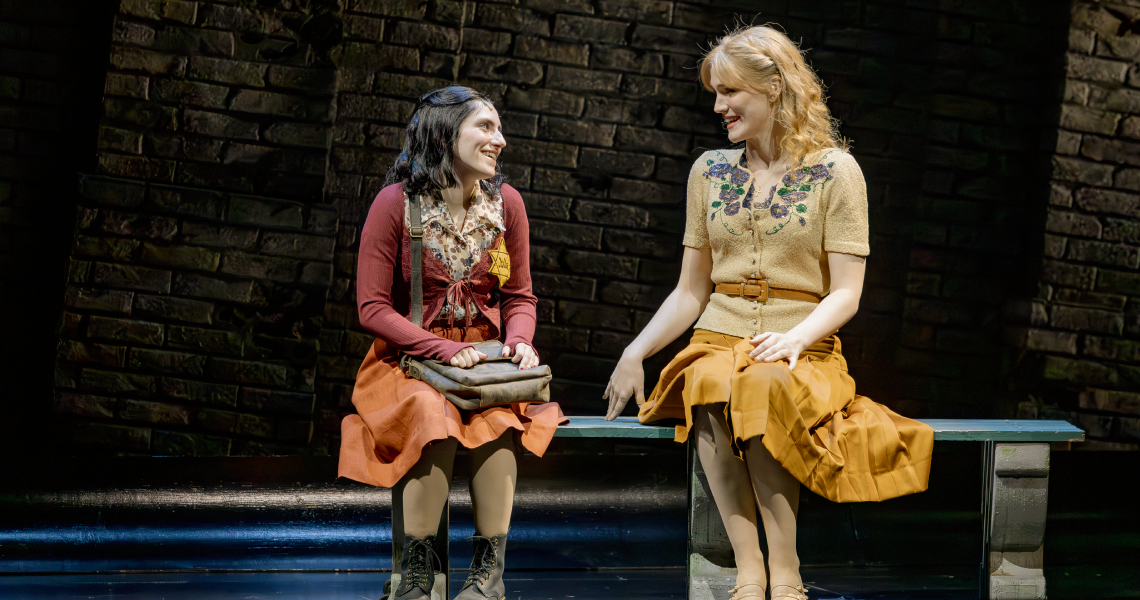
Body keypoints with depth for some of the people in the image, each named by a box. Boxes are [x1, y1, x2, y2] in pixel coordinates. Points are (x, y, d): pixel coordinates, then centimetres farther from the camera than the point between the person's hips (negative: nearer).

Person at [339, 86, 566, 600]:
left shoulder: (505, 202, 5)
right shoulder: (396, 203, -7)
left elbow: (519, 296, 12)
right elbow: (373, 308, -8)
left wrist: (518, 340, -11)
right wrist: (444, 348, -20)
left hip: (485, 360, 3)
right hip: (407, 361, -3)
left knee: (500, 414, -31)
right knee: (434, 412, -35)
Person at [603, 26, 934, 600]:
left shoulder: (834, 171, 2)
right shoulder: (710, 171, 14)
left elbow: (845, 293, -3)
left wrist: (796, 338, -22)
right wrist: (635, 353, 3)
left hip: (803, 353, -2)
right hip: (717, 340, 3)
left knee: (762, 387, -37)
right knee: (709, 389, -34)